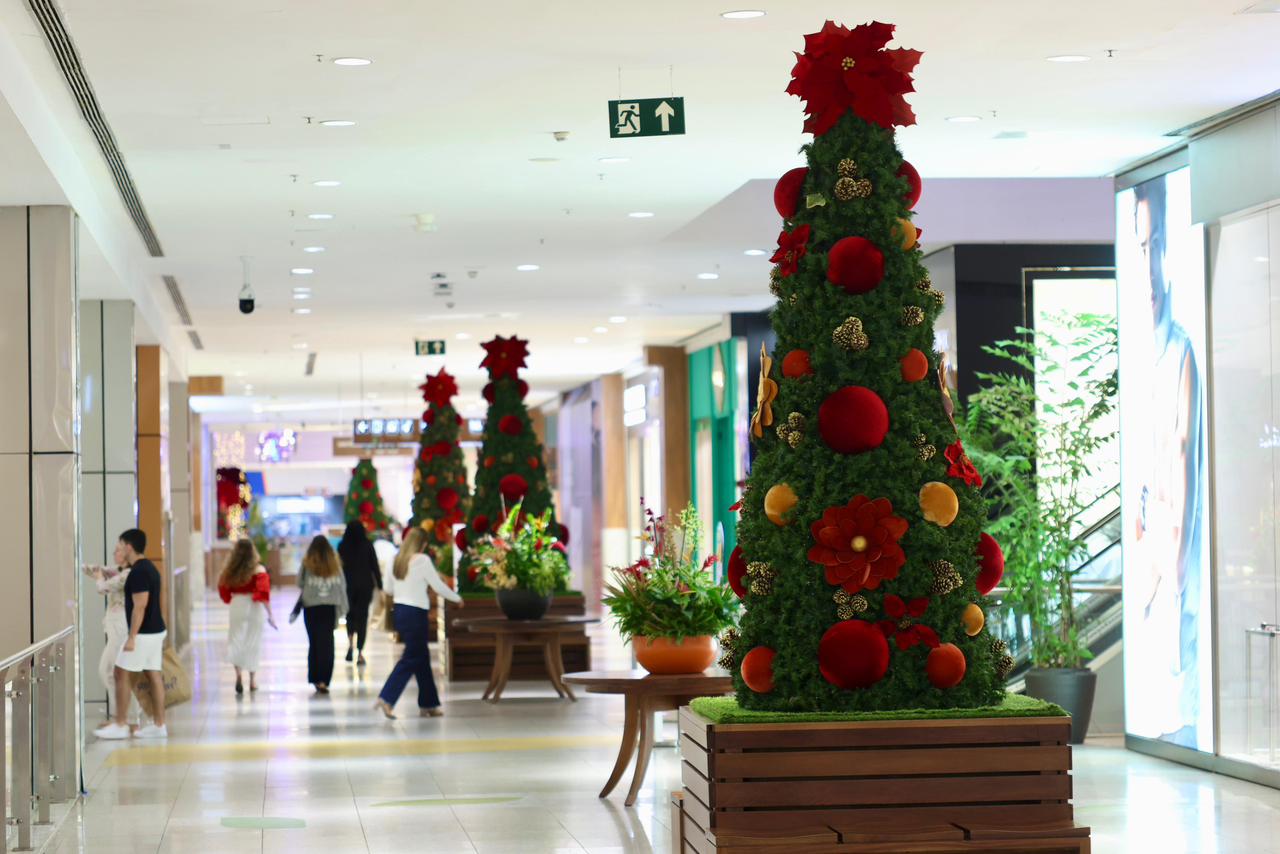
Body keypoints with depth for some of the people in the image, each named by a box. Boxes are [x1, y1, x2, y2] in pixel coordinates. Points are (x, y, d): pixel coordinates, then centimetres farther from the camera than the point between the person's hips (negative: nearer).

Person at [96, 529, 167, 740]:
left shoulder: (138, 572, -17)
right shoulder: (148, 568, 13)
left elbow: (140, 606, -22)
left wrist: (132, 637, -21)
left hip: (143, 633, -9)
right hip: (156, 630, 10)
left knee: (122, 674, -2)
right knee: (154, 675, 9)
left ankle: (120, 724, 1)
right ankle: (159, 725, 9)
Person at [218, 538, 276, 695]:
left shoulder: (230, 571, -2)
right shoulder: (259, 570, -9)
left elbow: (223, 590, 5)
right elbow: (264, 593, -14)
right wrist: (270, 614, -11)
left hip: (237, 606, 1)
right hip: (254, 607, -1)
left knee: (235, 641, 7)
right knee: (253, 643, 11)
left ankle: (239, 673, -17)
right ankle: (252, 680, 19)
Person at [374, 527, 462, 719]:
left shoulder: (398, 560, 7)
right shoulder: (422, 560, -12)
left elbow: (390, 589, 15)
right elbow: (438, 586, -9)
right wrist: (457, 599, 6)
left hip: (400, 610, 8)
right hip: (415, 613, -8)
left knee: (422, 657, 15)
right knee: (411, 659, -2)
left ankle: (428, 705, 19)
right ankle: (386, 700, -12)